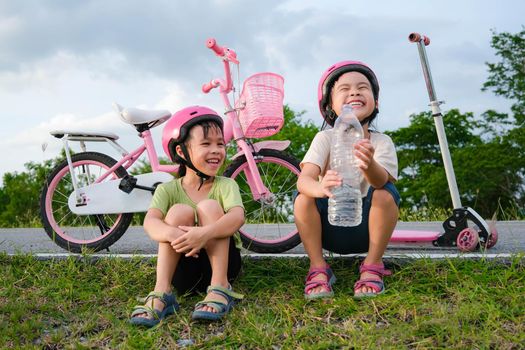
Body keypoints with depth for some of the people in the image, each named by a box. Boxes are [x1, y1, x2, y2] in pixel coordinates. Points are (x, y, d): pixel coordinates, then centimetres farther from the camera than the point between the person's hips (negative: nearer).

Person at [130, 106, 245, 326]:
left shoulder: (225, 186, -4)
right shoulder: (168, 190, -2)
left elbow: (237, 216, -26)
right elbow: (150, 222, -22)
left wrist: (205, 233, -45)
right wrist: (171, 233, -45)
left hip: (222, 263, 0)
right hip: (185, 271, 1)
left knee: (209, 206, -21)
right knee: (180, 211, -23)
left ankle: (220, 288, -27)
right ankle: (161, 293, -30)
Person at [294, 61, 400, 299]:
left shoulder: (381, 142, -10)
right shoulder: (325, 139, -10)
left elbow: (382, 181, -31)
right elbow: (304, 178, -27)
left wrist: (369, 165, -55)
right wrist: (320, 188, -52)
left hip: (366, 226, 0)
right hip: (330, 228, 0)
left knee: (386, 194, -27)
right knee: (303, 198, -26)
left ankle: (372, 266, -11)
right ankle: (318, 268, -11)